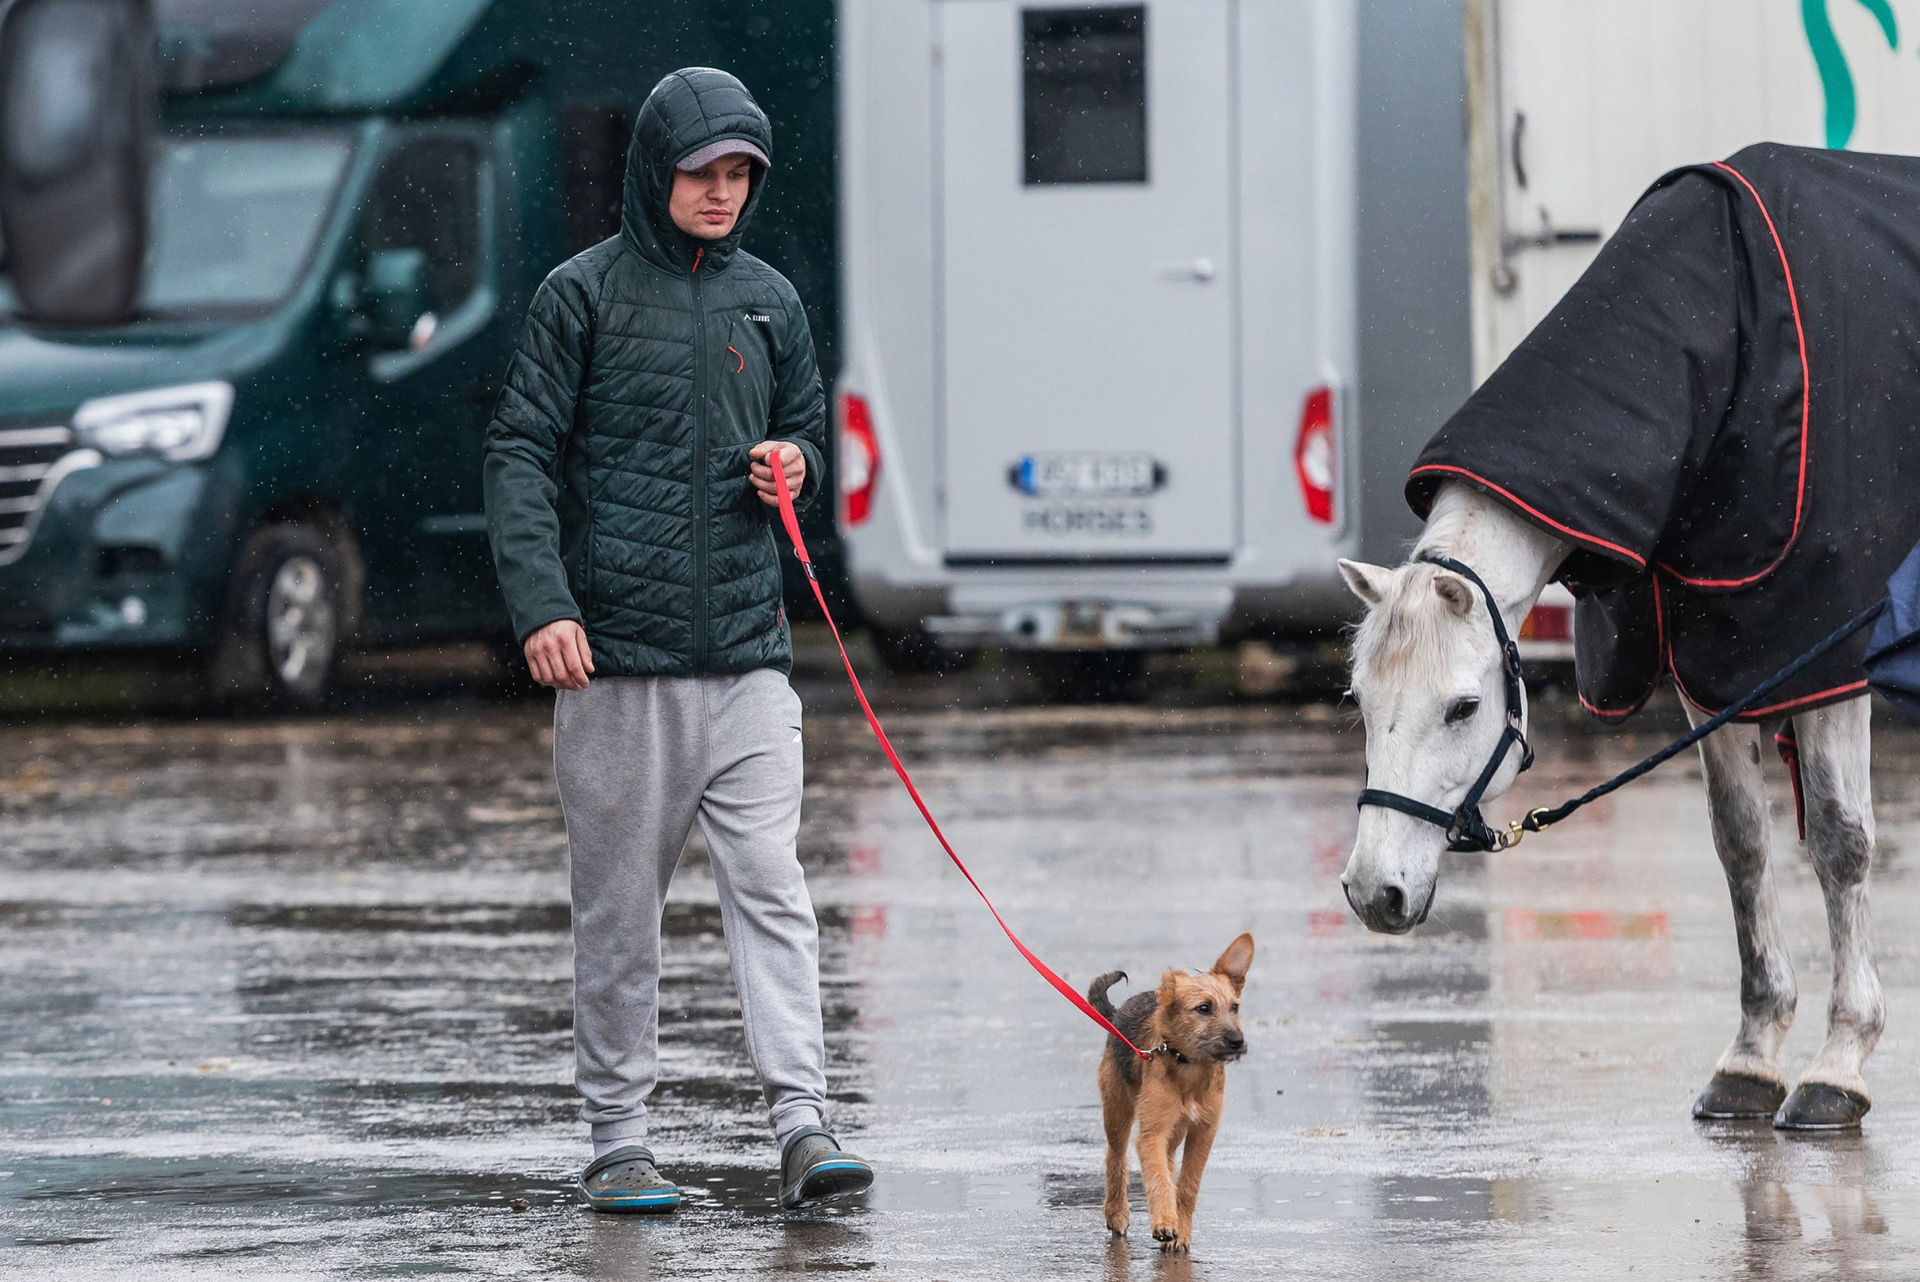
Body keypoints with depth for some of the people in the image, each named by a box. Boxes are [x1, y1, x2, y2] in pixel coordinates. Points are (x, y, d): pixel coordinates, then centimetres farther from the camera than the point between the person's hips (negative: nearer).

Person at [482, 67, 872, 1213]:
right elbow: (522, 455, -3)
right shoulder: (585, 294, 1)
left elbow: (809, 427, 26)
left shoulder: (769, 300, 13)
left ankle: (803, 1121, -12)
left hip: (747, 655, 3)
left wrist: (796, 466, 1)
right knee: (620, 906, 3)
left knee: (771, 885, -7)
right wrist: (540, 601, -16)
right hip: (615, 655, -3)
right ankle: (618, 1141, 8)